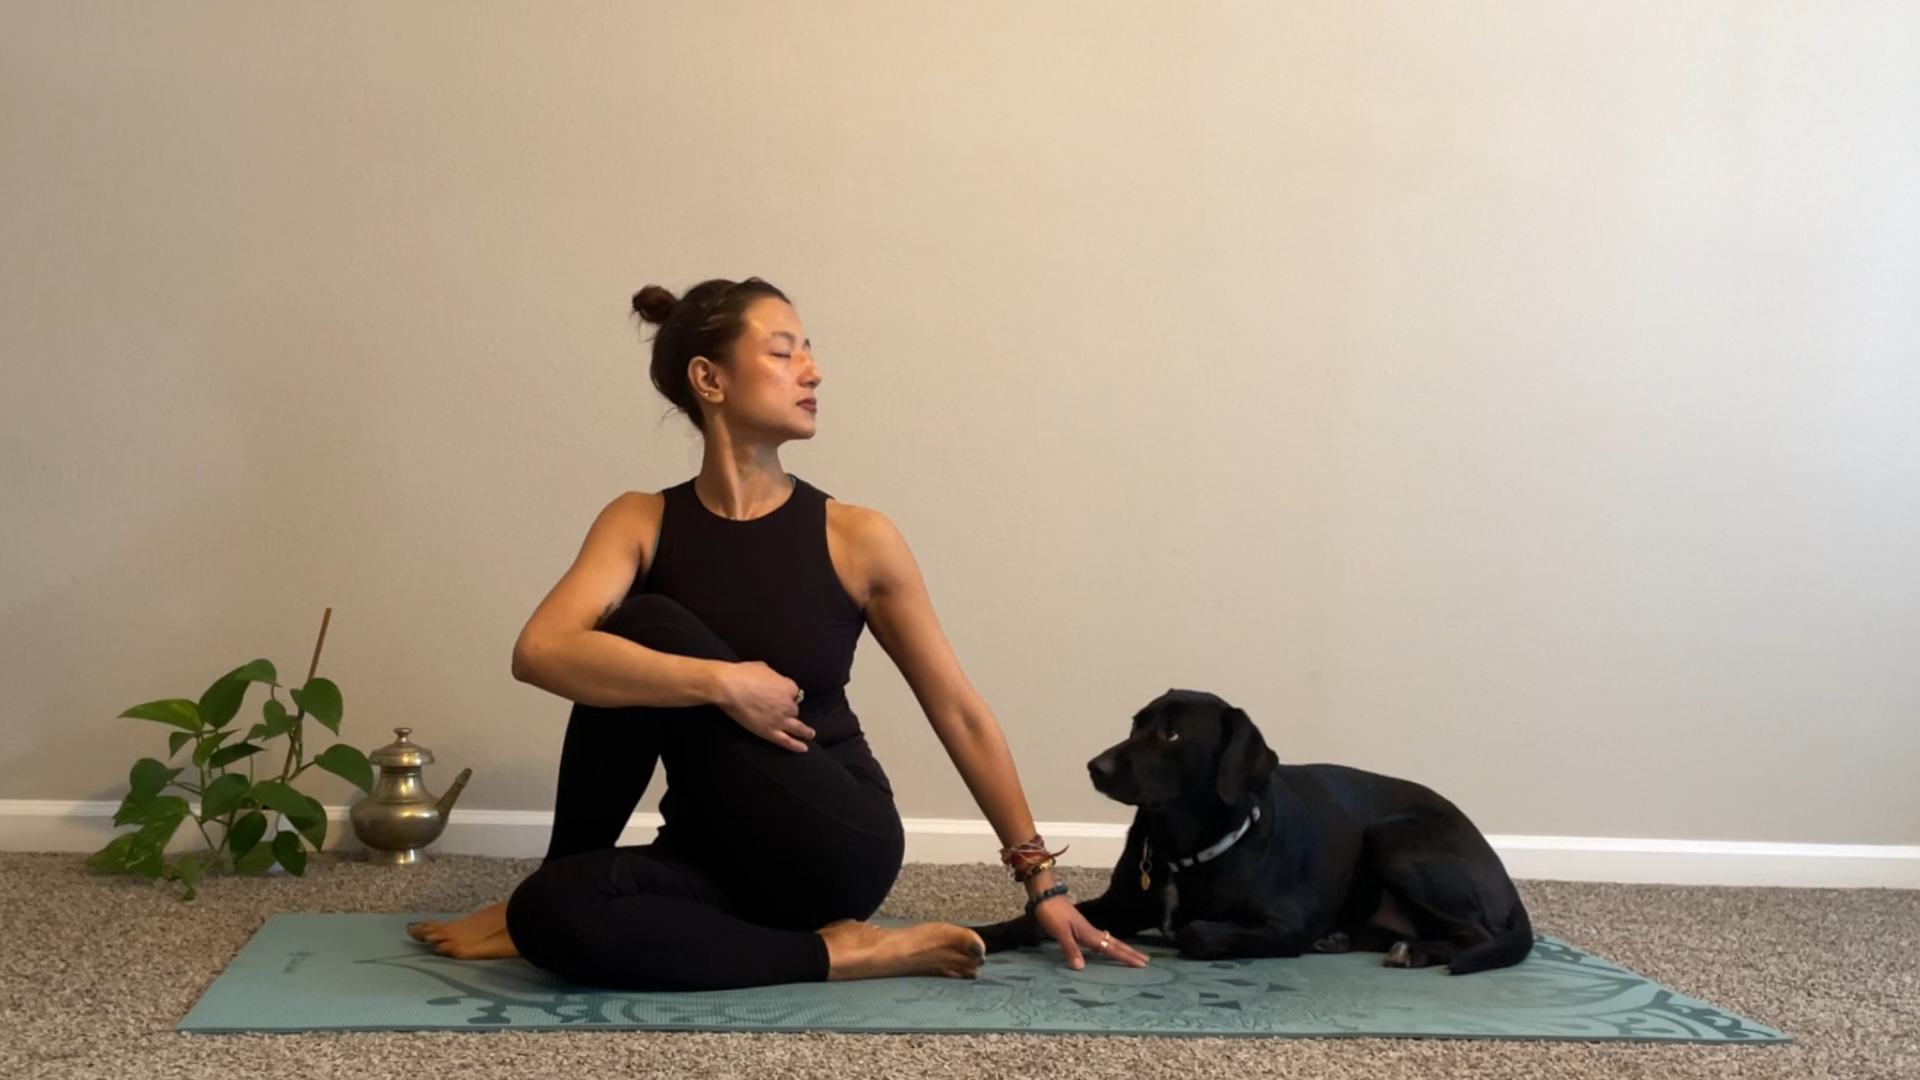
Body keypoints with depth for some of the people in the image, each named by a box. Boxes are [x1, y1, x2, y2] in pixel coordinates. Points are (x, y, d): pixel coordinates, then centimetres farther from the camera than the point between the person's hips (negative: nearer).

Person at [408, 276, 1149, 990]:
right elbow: (541, 652, -20)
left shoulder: (857, 538, -4)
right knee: (553, 911, -30)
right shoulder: (641, 523, -1)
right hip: (724, 854, 1)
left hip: (837, 850, -1)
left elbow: (959, 713, 3)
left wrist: (1040, 878, 6)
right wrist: (724, 683, -29)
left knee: (650, 630, -20)